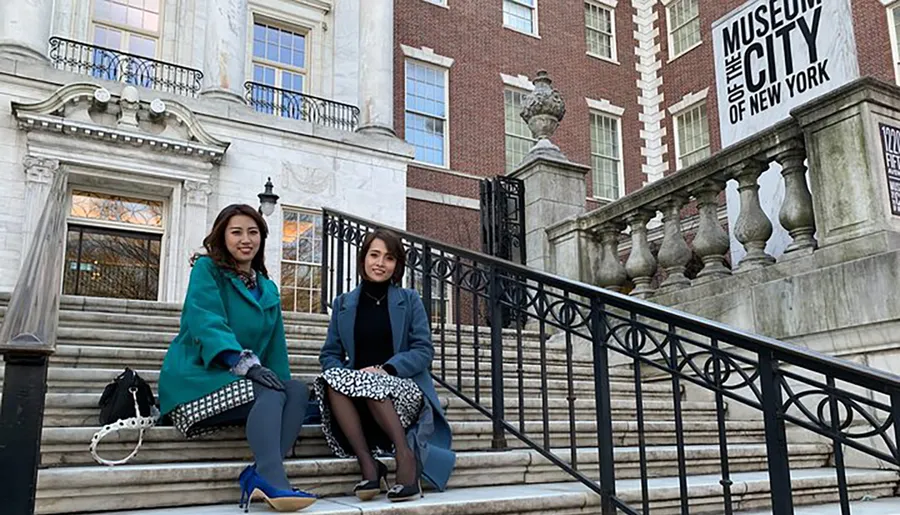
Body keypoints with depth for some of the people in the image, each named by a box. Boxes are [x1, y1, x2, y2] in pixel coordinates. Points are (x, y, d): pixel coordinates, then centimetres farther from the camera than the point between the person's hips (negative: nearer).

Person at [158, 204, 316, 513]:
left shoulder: (268, 289, 18)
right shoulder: (207, 269, 1)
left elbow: (275, 348, 15)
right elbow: (207, 321, -17)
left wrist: (280, 383, -3)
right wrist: (245, 363, -31)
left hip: (238, 382, 6)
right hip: (198, 377, -6)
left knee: (298, 391, -21)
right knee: (270, 395, -31)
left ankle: (259, 475, -39)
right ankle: (273, 482, -50)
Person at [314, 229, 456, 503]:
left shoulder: (409, 300, 10)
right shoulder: (343, 303, 15)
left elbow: (424, 351, 0)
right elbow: (329, 354, 10)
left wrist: (385, 369, -16)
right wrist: (341, 375, -14)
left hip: (404, 390, -2)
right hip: (356, 390, 2)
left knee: (369, 383, -34)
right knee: (333, 380, -31)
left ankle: (405, 455, -31)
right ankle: (368, 465, -33)